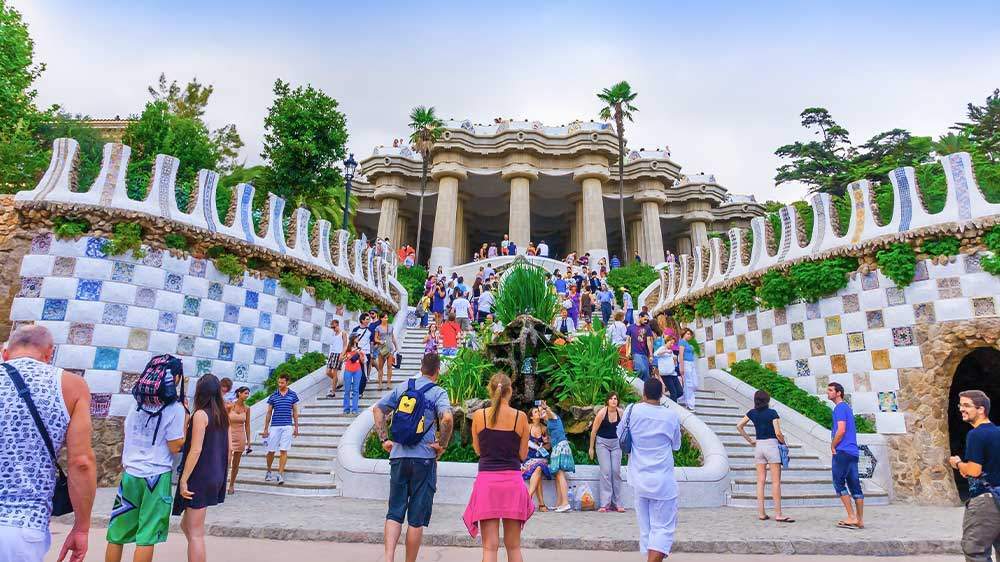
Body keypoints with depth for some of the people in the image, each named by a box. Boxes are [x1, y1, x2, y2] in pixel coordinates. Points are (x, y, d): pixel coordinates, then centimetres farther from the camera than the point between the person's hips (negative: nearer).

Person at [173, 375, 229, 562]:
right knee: (187, 525, 21)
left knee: (195, 533, 0)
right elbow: (228, 449, 11)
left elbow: (195, 450, -18)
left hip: (199, 477, -7)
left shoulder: (200, 414, -13)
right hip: (216, 477, 8)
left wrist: (183, 479, -14)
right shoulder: (223, 416, 8)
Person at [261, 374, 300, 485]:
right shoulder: (273, 396, 4)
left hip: (287, 426, -1)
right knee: (271, 451, 5)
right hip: (274, 426, 1)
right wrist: (265, 429, 8)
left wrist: (296, 427, 8)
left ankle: (280, 474, 2)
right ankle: (269, 471, 27)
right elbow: (269, 412, 9)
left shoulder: (293, 395, 4)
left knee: (283, 451, -3)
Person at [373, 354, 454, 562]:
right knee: (417, 517, 8)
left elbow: (378, 409, 8)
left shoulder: (402, 387, 9)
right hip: (424, 458, -3)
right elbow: (447, 418, -22)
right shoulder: (438, 392, -5)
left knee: (395, 511, 12)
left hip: (398, 456, 4)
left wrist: (384, 439, 9)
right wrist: (442, 445, -9)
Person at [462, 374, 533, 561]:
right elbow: (523, 455, 3)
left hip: (487, 480, 0)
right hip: (513, 480, 1)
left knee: (490, 547, 4)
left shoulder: (478, 416, -3)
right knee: (513, 546, 14)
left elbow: (477, 450, 8)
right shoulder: (520, 417, -3)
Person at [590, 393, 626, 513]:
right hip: (602, 442, -3)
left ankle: (617, 503, 8)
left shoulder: (620, 412, -5)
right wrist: (591, 448, -2)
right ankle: (605, 504, -4)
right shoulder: (602, 413, -14)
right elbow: (594, 431, -7)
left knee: (616, 471, 0)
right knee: (606, 471, -8)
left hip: (616, 443, 3)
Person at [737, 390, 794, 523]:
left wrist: (750, 440, 14)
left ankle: (761, 513, 9)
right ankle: (778, 514, 1)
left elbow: (739, 426, 9)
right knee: (776, 481, 0)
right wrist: (784, 443, 5)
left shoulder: (752, 413, 5)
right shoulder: (772, 413, -9)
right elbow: (778, 433, -14)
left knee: (761, 481, 7)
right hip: (771, 445, -5)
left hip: (758, 446, 5)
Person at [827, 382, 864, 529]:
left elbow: (841, 430, -18)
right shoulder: (847, 407, 20)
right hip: (853, 452, 9)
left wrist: (832, 447, -6)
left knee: (839, 484, -3)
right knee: (855, 485, 8)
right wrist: (834, 444, 13)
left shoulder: (840, 408, -10)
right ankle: (860, 520, 11)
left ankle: (852, 517, -3)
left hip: (842, 451, -9)